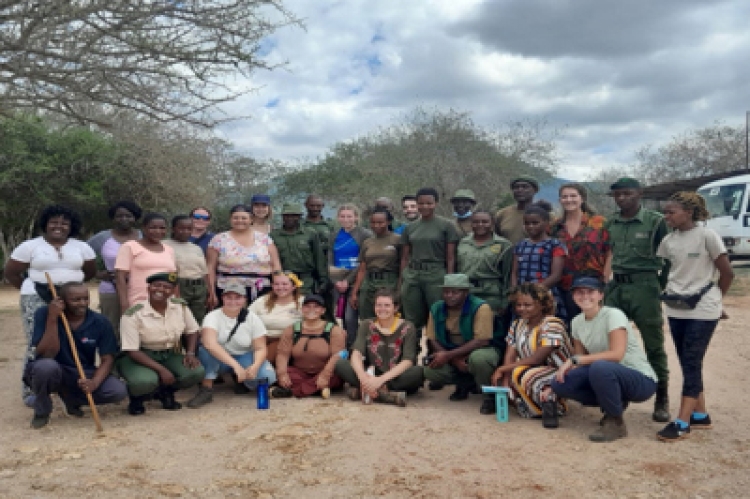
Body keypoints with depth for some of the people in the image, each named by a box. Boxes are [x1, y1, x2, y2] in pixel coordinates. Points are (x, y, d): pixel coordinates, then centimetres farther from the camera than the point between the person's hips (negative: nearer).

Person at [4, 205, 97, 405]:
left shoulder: (82, 247, 7)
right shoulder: (30, 246, 0)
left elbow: (91, 271, 17)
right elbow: (10, 272, 6)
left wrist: (71, 283, 10)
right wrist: (31, 289, 3)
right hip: (37, 299, -2)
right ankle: (31, 391, 5)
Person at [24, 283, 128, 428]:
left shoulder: (100, 322, -9)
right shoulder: (44, 314, -14)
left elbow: (107, 359, -10)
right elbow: (46, 355, -23)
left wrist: (94, 382, -28)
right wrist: (52, 319, -30)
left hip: (83, 375, 2)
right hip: (52, 373, -2)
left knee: (119, 391, -22)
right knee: (47, 366, -37)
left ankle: (72, 399, 8)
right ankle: (41, 411, -5)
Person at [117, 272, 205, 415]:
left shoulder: (181, 306, -4)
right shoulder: (133, 314, -18)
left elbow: (192, 331, 11)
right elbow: (132, 351, -19)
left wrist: (190, 353, -8)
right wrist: (160, 369, -27)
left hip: (169, 355, 4)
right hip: (140, 357, -4)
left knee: (197, 372, -22)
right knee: (145, 381, -38)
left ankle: (164, 391, 8)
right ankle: (137, 397, 3)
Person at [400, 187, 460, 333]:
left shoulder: (446, 225, 1)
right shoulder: (410, 228, 12)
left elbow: (450, 257, -2)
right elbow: (405, 258, 14)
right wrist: (401, 282, 9)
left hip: (436, 277, -3)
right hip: (411, 277, 4)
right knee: (412, 322, 7)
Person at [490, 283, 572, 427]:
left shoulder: (552, 325, -13)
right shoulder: (517, 325, 9)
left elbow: (536, 358, -20)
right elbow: (510, 356, 0)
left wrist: (504, 368, -17)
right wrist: (505, 382, -18)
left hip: (558, 375, -8)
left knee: (520, 374, -32)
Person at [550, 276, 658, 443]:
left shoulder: (613, 315, -16)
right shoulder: (577, 322, 4)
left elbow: (617, 354, -29)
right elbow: (581, 360, 7)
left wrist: (575, 360, -28)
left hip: (641, 380, -7)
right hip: (607, 376, 7)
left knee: (599, 367, -38)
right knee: (560, 384, -14)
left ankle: (615, 422, -13)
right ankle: (614, 404, 7)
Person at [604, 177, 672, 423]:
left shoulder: (655, 221, -3)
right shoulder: (610, 224, 11)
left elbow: (668, 258, -1)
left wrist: (660, 286, -5)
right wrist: (606, 285, 9)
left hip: (644, 286, -4)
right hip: (616, 287, 5)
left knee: (654, 344, 1)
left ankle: (662, 399, 13)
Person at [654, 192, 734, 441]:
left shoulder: (707, 236, -10)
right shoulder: (668, 241, 5)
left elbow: (727, 273, -5)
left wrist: (713, 299, 5)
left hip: (702, 311, -5)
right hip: (676, 310, 6)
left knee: (691, 363, -6)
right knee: (688, 364, 10)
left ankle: (682, 422, -4)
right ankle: (700, 415, 22)